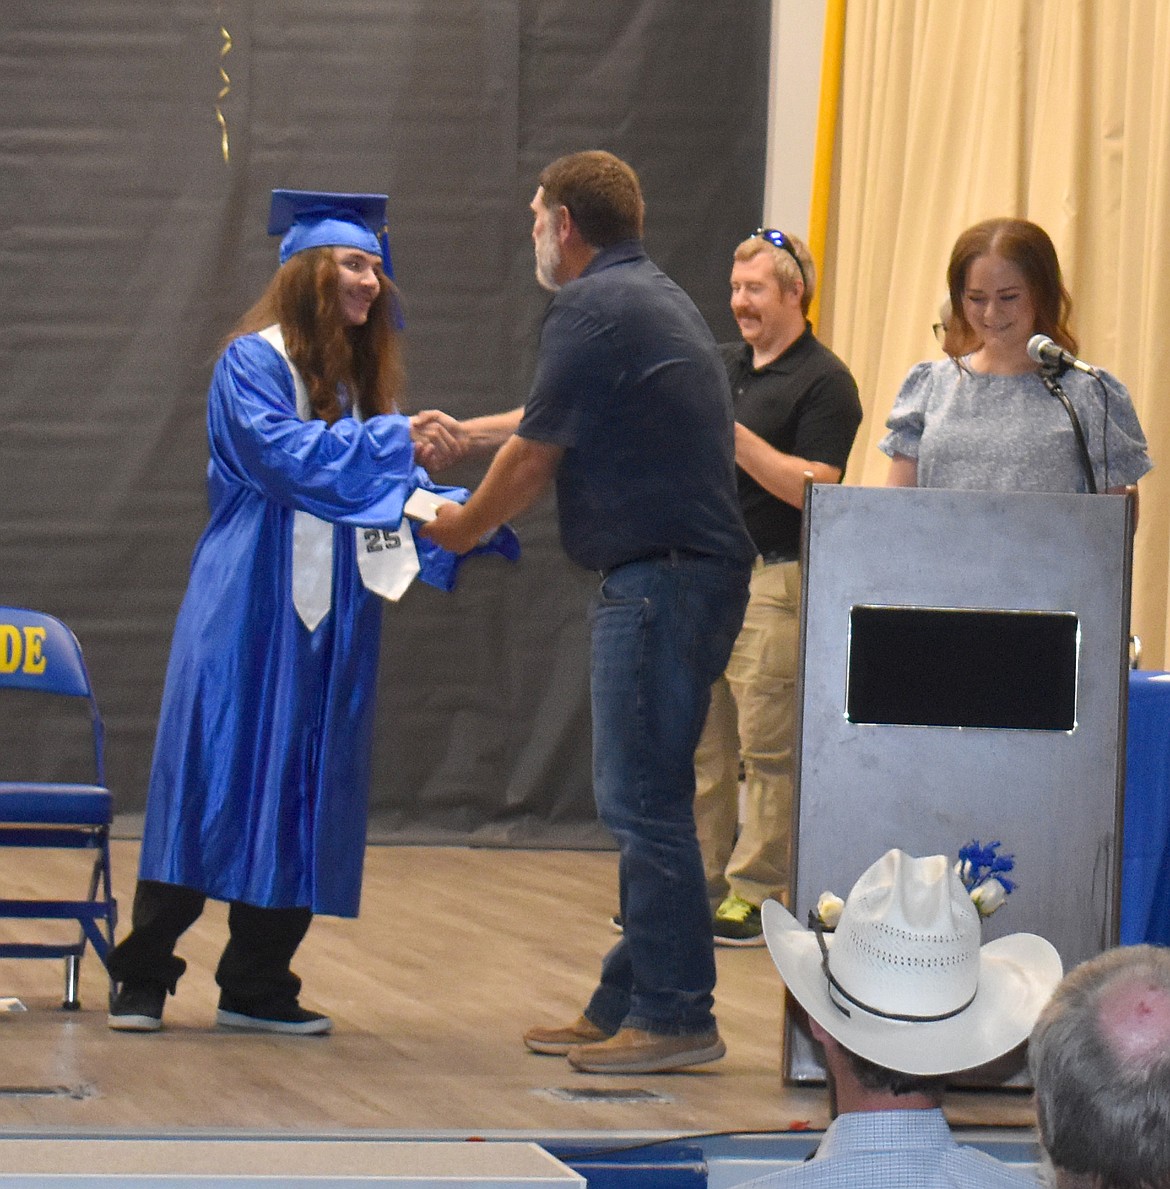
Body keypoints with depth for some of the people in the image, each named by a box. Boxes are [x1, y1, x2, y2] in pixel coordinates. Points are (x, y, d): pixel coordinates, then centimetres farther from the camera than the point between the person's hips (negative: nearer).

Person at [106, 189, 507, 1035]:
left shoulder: (363, 378, 15)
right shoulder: (254, 363, -5)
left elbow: (396, 488, 11)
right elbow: (286, 457, -20)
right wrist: (394, 439, -23)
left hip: (331, 621, 7)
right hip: (248, 611, -7)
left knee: (304, 793, 5)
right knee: (215, 778, -7)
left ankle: (259, 983, 10)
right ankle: (144, 976, -1)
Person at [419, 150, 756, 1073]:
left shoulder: (592, 310, -11)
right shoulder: (656, 297, 20)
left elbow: (535, 454, -7)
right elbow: (565, 419, 33)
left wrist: (459, 528, 10)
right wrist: (459, 434, 43)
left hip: (661, 579, -10)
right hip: (684, 571, 10)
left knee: (644, 799, -8)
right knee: (642, 798, 13)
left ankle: (674, 1016, -8)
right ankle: (627, 1004, 18)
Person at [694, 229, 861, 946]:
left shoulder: (825, 382, -7)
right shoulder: (722, 365, 15)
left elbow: (812, 487, -17)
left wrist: (730, 432, -20)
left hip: (772, 579, -8)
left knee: (768, 745, -6)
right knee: (699, 739, 9)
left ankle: (756, 895, -3)